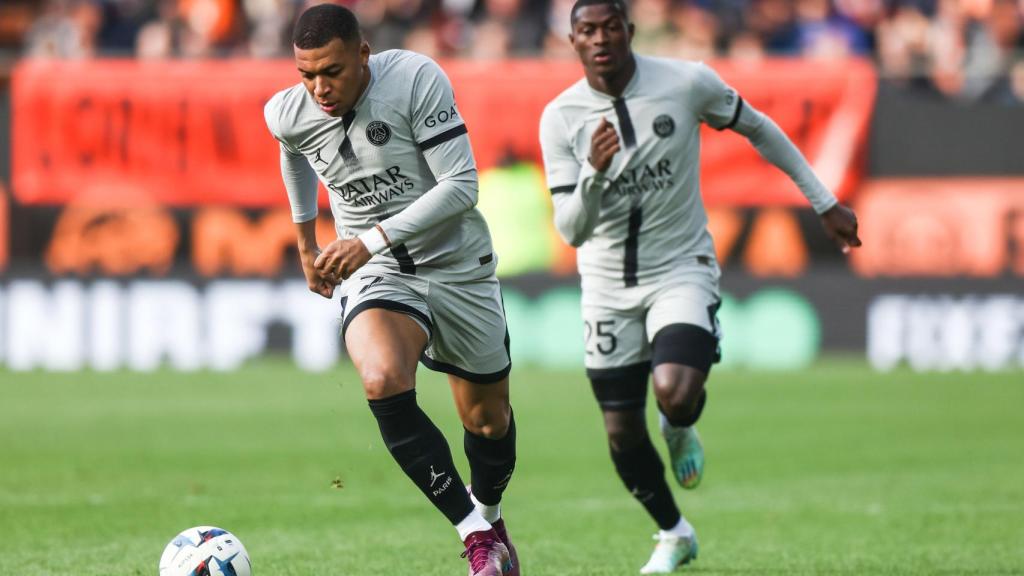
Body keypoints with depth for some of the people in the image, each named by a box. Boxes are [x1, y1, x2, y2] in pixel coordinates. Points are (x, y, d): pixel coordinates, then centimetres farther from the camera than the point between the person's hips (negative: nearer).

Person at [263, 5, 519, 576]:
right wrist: (306, 240, 27)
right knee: (384, 381, -31)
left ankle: (488, 514, 47)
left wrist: (372, 239, -29)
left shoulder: (418, 79, -21)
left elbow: (462, 185, -23)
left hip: (458, 265, -1)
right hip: (376, 274, 1)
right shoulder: (289, 114, -9)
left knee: (489, 420, 12)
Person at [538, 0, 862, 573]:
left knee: (675, 393, -28)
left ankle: (682, 429, 11)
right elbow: (571, 230, -12)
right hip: (608, 285, 2)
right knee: (623, 433, 5)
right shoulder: (561, 117, -10)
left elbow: (758, 128, 6)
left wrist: (825, 203, 11)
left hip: (681, 270, -2)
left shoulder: (686, 83, -12)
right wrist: (594, 173, -33)